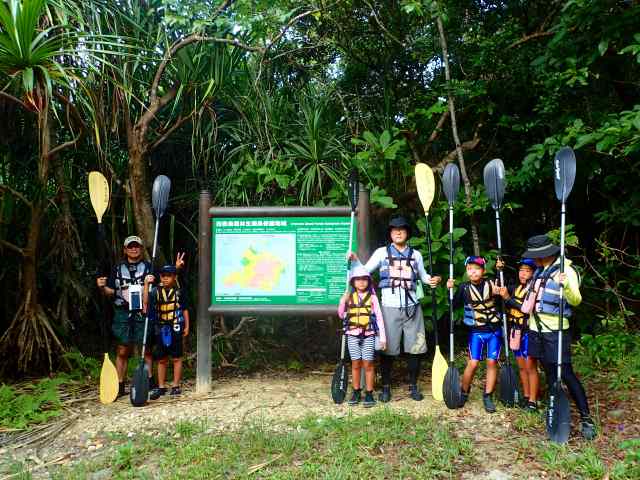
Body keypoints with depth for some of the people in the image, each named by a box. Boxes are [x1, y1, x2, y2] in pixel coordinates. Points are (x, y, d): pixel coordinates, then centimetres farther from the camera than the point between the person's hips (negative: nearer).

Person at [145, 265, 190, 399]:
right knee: (161, 359, 9)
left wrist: (186, 326, 4)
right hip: (161, 328, 2)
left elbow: (185, 309, 6)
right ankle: (161, 386, 19)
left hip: (176, 328, -2)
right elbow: (146, 301, -14)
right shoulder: (156, 291, 2)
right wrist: (146, 284, -21)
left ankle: (175, 386, 13)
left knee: (176, 358, 4)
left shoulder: (179, 291, 0)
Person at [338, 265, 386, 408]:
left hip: (369, 335, -1)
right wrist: (342, 302, -7)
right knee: (355, 364, 7)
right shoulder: (349, 296, 4)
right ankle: (356, 392, 19)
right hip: (353, 334, 2)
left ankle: (369, 393, 10)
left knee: (368, 364, 1)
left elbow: (379, 317, 0)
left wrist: (382, 337, -3)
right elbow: (341, 315, 10)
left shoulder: (372, 297, -1)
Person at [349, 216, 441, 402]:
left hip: (411, 306, 2)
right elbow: (365, 270, 1)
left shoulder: (416, 254, 13)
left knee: (415, 347, 4)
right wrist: (356, 261, -18)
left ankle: (413, 386, 19)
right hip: (390, 307, -2)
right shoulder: (382, 252, 6)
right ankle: (386, 387, 13)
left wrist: (432, 279, 1)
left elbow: (423, 275, 22)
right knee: (388, 347, 1)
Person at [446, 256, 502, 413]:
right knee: (473, 363, -5)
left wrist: (501, 294, -14)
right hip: (476, 331, -1)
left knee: (492, 362, 2)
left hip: (494, 330, 1)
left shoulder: (491, 284, -3)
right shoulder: (464, 287, -2)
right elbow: (454, 306, 1)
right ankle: (464, 393, 16)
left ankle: (487, 396, 16)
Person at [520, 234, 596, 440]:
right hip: (537, 328, 8)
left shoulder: (566, 271, -12)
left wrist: (566, 286, -40)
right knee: (549, 371, 13)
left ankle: (586, 418, 1)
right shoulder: (540, 271, 11)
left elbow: (576, 300, -24)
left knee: (565, 373, -8)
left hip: (555, 330, -8)